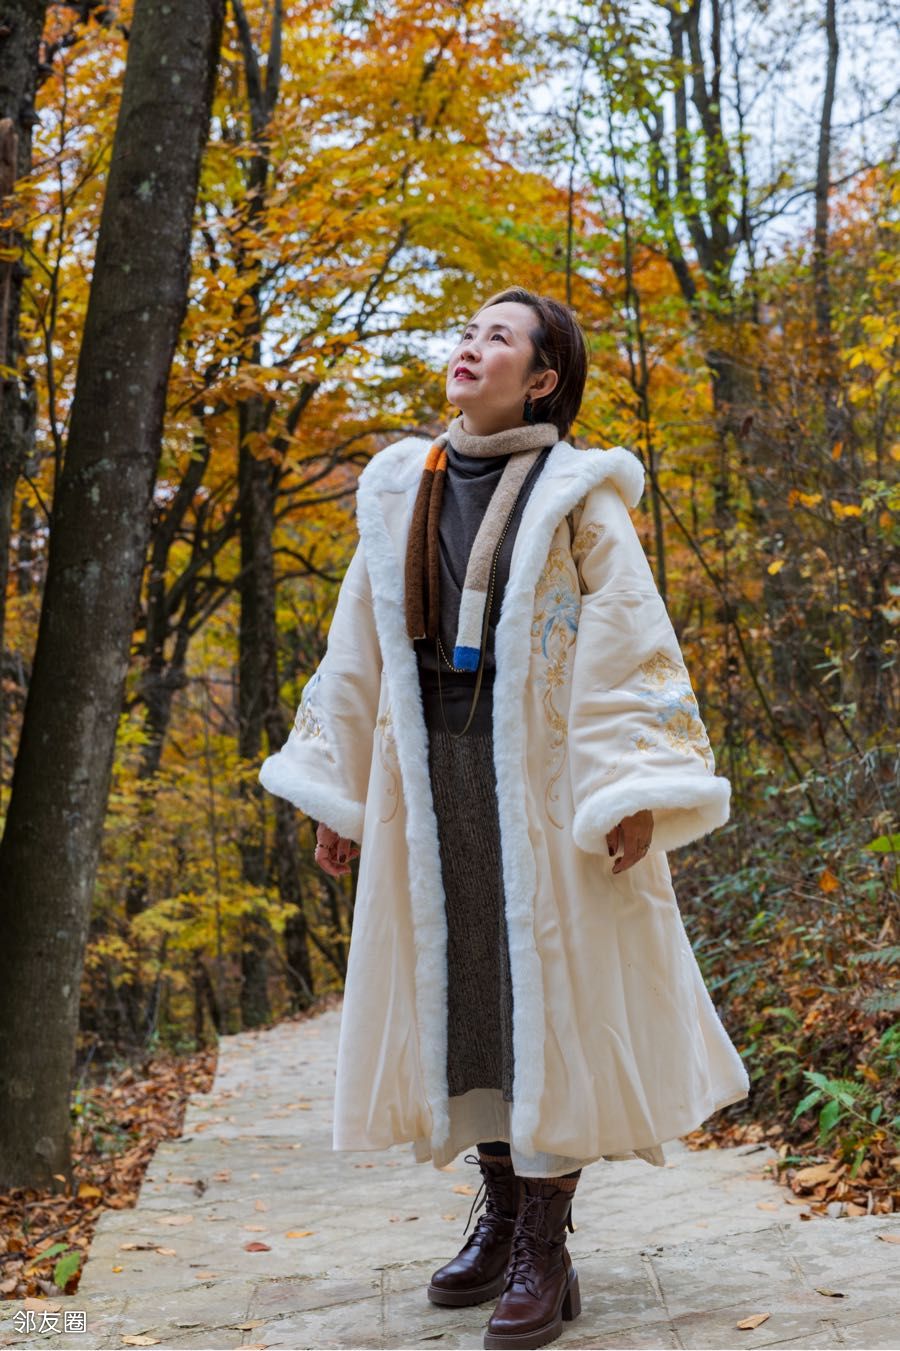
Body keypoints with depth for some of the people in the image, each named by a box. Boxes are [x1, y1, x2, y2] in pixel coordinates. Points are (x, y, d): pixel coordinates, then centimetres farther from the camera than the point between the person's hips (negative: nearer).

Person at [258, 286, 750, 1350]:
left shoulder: (575, 497, -2)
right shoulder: (401, 492, 12)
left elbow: (630, 642, -7)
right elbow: (360, 647, 14)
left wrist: (637, 788, -16)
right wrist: (337, 790, 12)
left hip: (542, 775, -5)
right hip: (431, 778, 5)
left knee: (548, 983, -4)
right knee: (460, 981, 7)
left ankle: (545, 1249, 2)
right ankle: (499, 1215, 20)